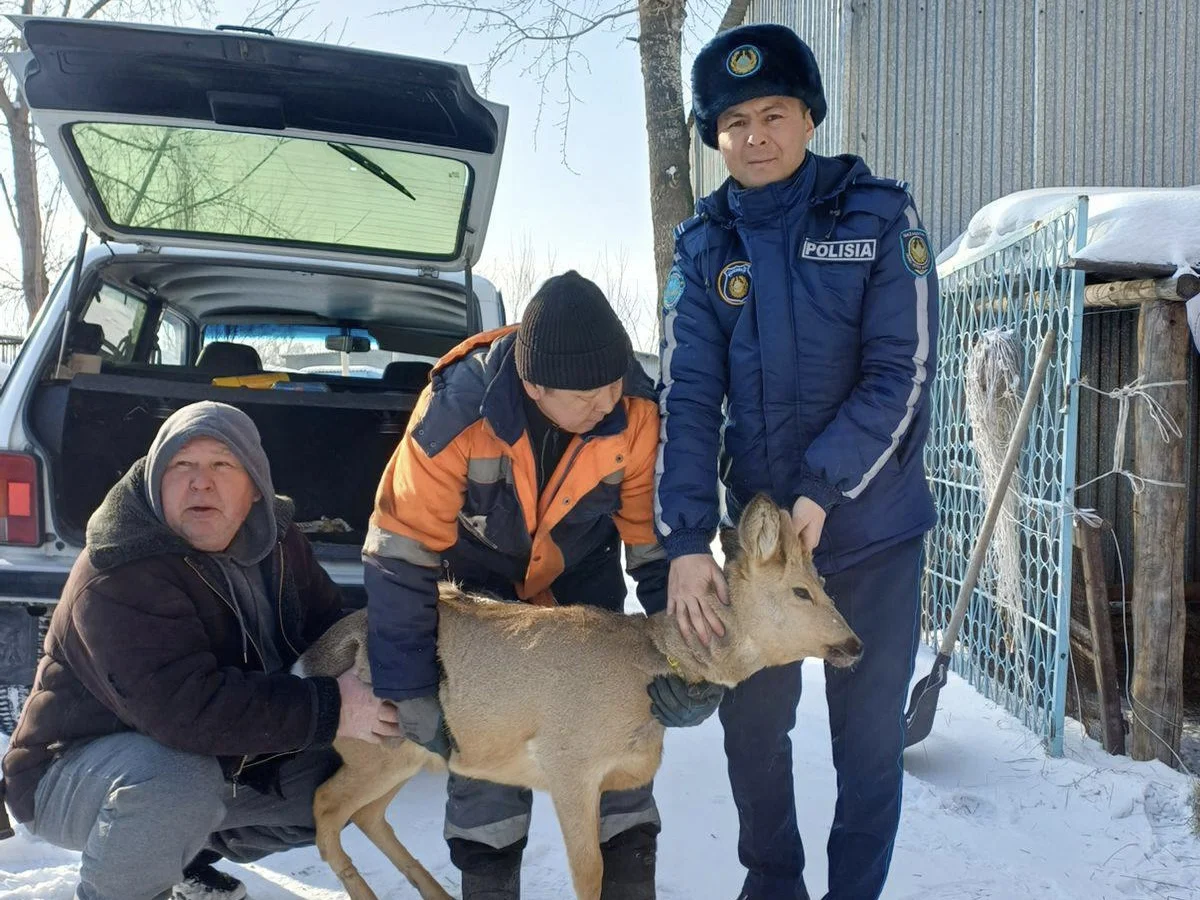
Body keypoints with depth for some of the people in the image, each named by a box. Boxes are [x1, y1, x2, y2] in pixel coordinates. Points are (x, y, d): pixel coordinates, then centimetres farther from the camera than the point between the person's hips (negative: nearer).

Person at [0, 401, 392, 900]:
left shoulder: (276, 541, -4)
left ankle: (187, 855, 18)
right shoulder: (119, 576, -28)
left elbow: (328, 627, 7)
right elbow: (189, 708, -38)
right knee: (178, 782, -38)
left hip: (228, 761, 8)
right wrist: (328, 709, -35)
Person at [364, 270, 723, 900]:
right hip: (482, 576, -1)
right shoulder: (458, 407, -34)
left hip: (584, 577, 2)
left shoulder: (637, 412, -28)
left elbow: (655, 535, -15)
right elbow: (402, 550, -27)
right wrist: (409, 693, -25)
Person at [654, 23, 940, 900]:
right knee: (753, 723, 13)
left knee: (870, 732, 9)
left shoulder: (880, 215, -7)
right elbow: (688, 399, -7)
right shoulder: (703, 246, 0)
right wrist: (685, 539, -17)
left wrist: (823, 489, -20)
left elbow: (901, 374, -12)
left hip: (872, 527, -2)